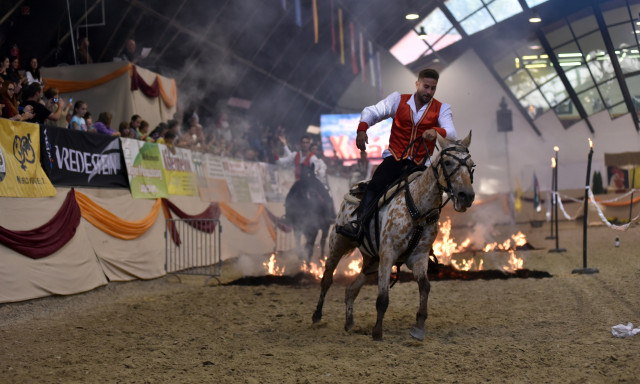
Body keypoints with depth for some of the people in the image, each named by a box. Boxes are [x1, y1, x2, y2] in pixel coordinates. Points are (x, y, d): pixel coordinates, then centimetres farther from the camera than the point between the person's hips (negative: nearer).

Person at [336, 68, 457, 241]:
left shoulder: (441, 109, 7)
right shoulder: (398, 100, 9)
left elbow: (451, 133, -9)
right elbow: (372, 112, 5)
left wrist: (436, 132, -33)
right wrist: (362, 128, -17)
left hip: (419, 164, 1)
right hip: (395, 158, -1)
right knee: (376, 184, -25)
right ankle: (359, 224, -32)